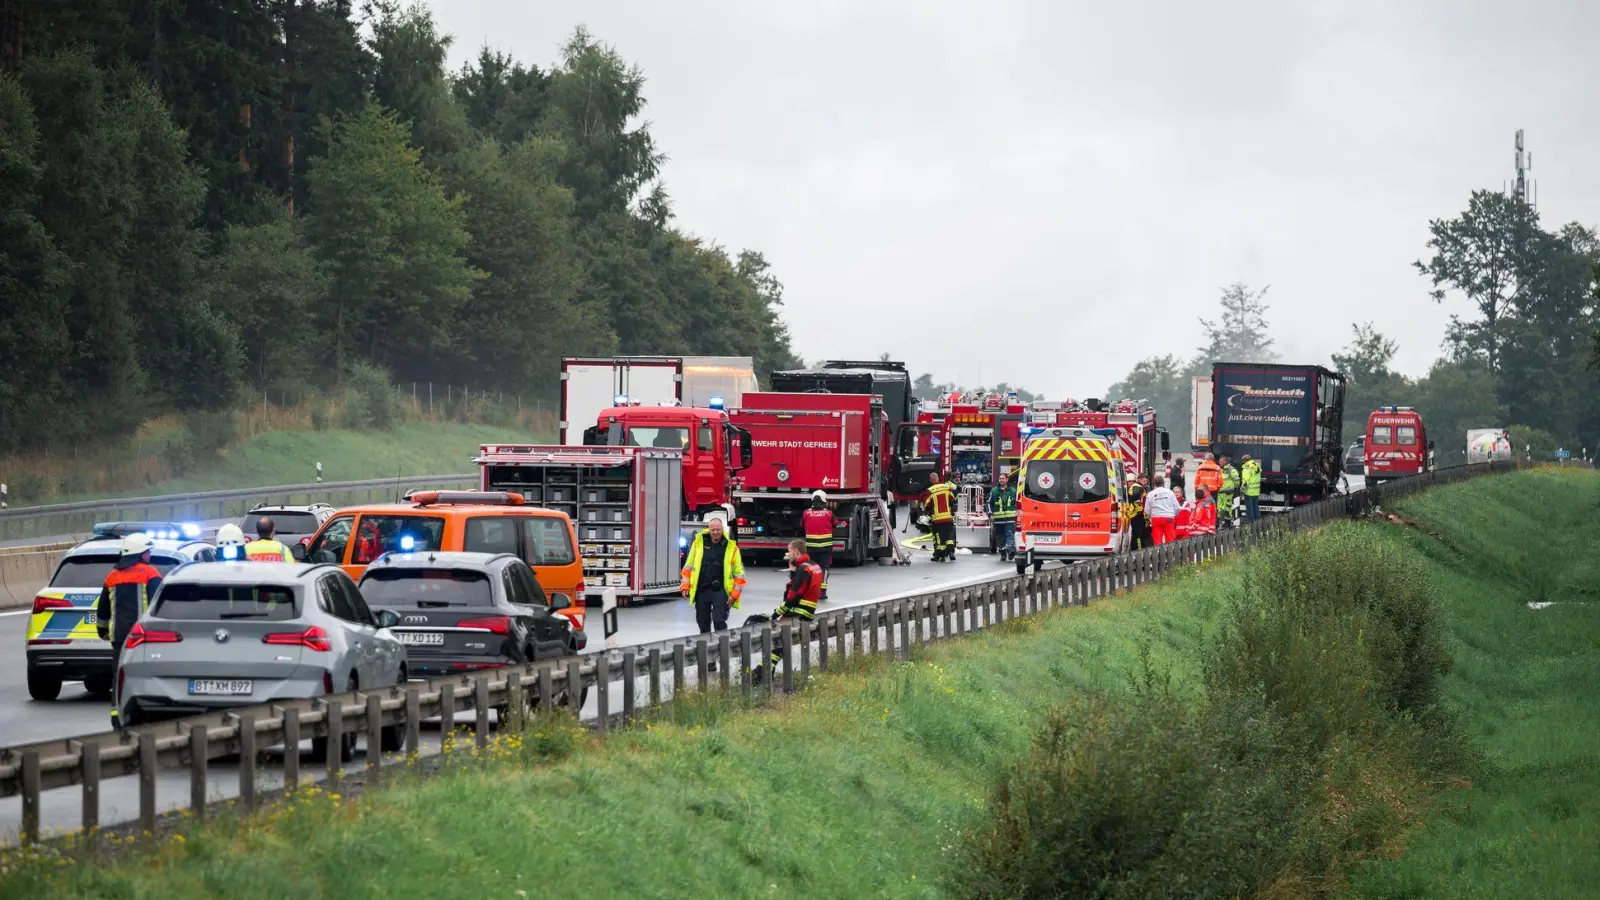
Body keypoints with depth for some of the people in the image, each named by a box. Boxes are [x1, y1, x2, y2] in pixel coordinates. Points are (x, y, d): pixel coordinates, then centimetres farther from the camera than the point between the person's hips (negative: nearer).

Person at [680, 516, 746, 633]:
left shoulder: (731, 546, -1)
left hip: (720, 591, -3)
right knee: (703, 624, 10)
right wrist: (685, 585, 3)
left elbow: (739, 572, 3)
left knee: (719, 622, -12)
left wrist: (735, 594, -3)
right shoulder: (699, 542, 4)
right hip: (701, 590, 3)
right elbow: (689, 565, 11)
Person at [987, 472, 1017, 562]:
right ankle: (1003, 553, 18)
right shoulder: (994, 491, 6)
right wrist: (990, 514, -4)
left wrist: (1017, 514, 12)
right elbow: (989, 503, 7)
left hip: (1010, 519, -1)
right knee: (1000, 537, 7)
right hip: (998, 519, 1)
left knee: (1010, 535, -16)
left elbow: (1017, 503, 16)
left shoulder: (1013, 491, 8)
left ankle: (1011, 549, -29)